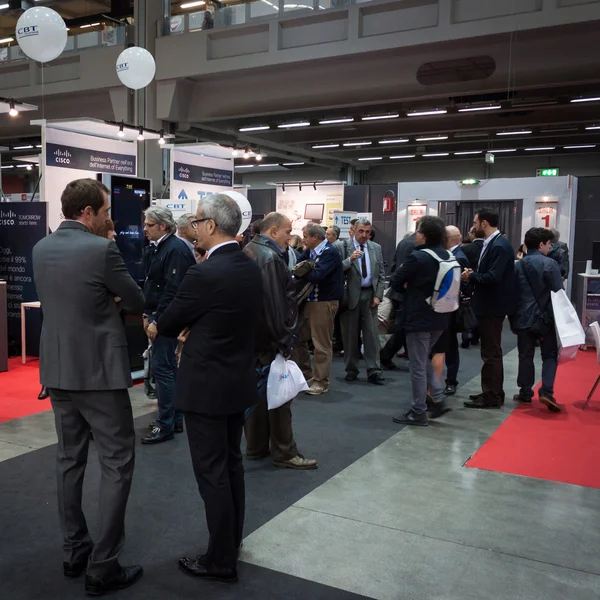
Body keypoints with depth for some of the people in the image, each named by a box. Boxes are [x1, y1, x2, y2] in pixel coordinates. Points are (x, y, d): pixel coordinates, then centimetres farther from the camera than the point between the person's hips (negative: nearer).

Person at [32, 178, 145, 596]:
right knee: (117, 463, 2)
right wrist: (117, 300, 15)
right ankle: (103, 566, 5)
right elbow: (138, 304, -5)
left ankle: (74, 552, 27)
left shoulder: (41, 249, 6)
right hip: (99, 370, -7)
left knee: (69, 459, 16)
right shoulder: (102, 249, -16)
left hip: (58, 369, 8)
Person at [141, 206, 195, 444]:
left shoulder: (176, 249, -17)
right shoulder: (156, 248, 13)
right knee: (169, 366, 14)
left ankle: (166, 425, 1)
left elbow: (172, 290, -22)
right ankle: (175, 418, 24)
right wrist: (147, 314, 13)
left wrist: (157, 320, -21)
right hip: (157, 315, 10)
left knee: (161, 367, -7)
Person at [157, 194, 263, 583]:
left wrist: (183, 330, 13)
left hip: (208, 385, -8)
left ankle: (222, 560, 15)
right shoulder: (251, 268, 3)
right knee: (231, 463, 19)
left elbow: (167, 324, -10)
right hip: (240, 380, 9)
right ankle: (233, 540, 35)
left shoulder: (204, 274, -22)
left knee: (212, 471, 3)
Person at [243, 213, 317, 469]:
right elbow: (275, 303, -24)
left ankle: (256, 447, 24)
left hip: (251, 334, 10)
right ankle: (284, 452, 9)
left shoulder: (248, 251, 12)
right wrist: (283, 341, -19)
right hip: (269, 336, -10)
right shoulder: (270, 257, -19)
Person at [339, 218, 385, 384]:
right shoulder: (343, 247, -3)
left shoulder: (376, 248, 8)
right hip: (350, 295, -2)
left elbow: (381, 274, 9)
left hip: (369, 295, 2)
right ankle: (351, 369, 16)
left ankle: (374, 371, 4)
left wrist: (378, 295, 0)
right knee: (350, 334, 6)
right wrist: (350, 260, -25)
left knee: (372, 333, 1)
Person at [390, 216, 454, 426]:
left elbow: (395, 282, -11)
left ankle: (418, 413, 10)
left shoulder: (417, 257, -19)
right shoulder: (447, 256, 5)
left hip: (420, 318, -8)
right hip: (440, 317, 8)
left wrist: (408, 289, 9)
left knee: (418, 367, 2)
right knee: (424, 360, 24)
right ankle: (438, 399, 17)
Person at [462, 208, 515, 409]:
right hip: (488, 305, 10)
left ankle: (491, 397, 5)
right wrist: (473, 274, -3)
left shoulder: (500, 246, -19)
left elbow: (493, 277, -28)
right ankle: (492, 392, 27)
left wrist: (471, 277, -14)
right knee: (490, 352, 17)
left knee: (491, 353, -3)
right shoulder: (490, 243, 12)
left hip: (492, 306, -10)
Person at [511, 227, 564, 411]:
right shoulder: (550, 264, -10)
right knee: (550, 355, 7)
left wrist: (513, 319, 15)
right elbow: (558, 293, -9)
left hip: (523, 318, 4)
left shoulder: (517, 266, 5)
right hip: (545, 318, -4)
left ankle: (525, 393, 14)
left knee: (525, 356, 10)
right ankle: (546, 392, -5)